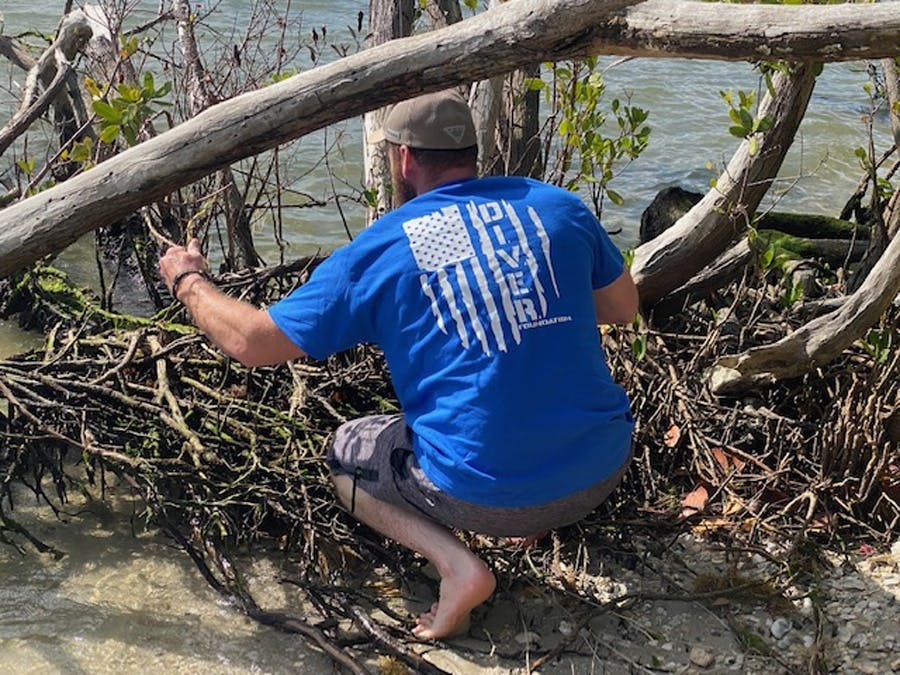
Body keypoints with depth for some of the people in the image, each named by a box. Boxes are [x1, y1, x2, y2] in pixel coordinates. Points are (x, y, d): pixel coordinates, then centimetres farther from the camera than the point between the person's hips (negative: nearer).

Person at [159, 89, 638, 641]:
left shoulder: (377, 252, -6)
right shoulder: (558, 206, 2)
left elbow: (251, 341, 0)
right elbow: (624, 308, 17)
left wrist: (187, 280, 19)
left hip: (485, 497, -4)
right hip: (605, 470, 5)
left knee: (346, 454, 24)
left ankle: (456, 562, 1)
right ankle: (547, 518, 17)